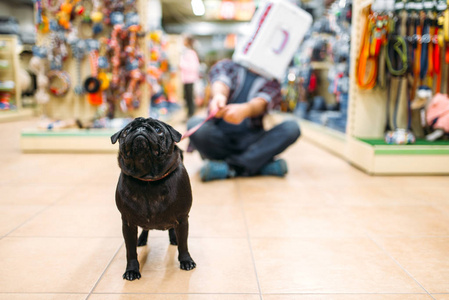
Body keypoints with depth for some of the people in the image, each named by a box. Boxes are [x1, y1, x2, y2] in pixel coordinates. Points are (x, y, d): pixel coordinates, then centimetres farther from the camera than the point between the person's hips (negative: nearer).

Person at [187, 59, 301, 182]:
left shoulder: (272, 82, 10)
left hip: (249, 141, 1)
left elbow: (261, 102, -14)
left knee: (292, 127, -21)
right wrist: (219, 95, -41)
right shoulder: (227, 66, 11)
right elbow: (220, 83, -14)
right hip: (219, 137, -1)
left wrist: (245, 109, -40)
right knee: (195, 124, -30)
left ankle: (230, 167, -30)